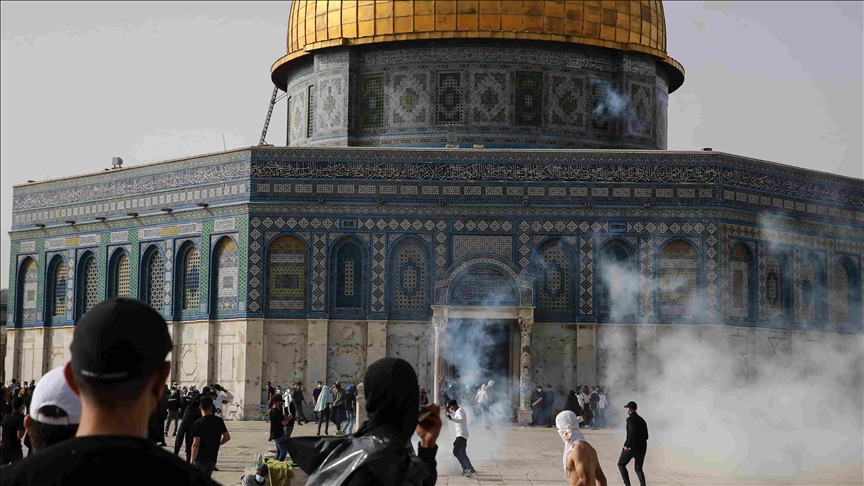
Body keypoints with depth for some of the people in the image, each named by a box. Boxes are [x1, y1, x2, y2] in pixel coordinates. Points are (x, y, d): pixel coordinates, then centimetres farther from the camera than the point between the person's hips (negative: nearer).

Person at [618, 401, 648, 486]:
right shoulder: (642, 420, 15)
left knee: (621, 464, 11)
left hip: (631, 447, -7)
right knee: (638, 469, 14)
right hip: (642, 448, 7)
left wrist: (627, 445, -19)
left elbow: (633, 432, -24)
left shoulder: (630, 419, -10)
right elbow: (646, 436, 15)